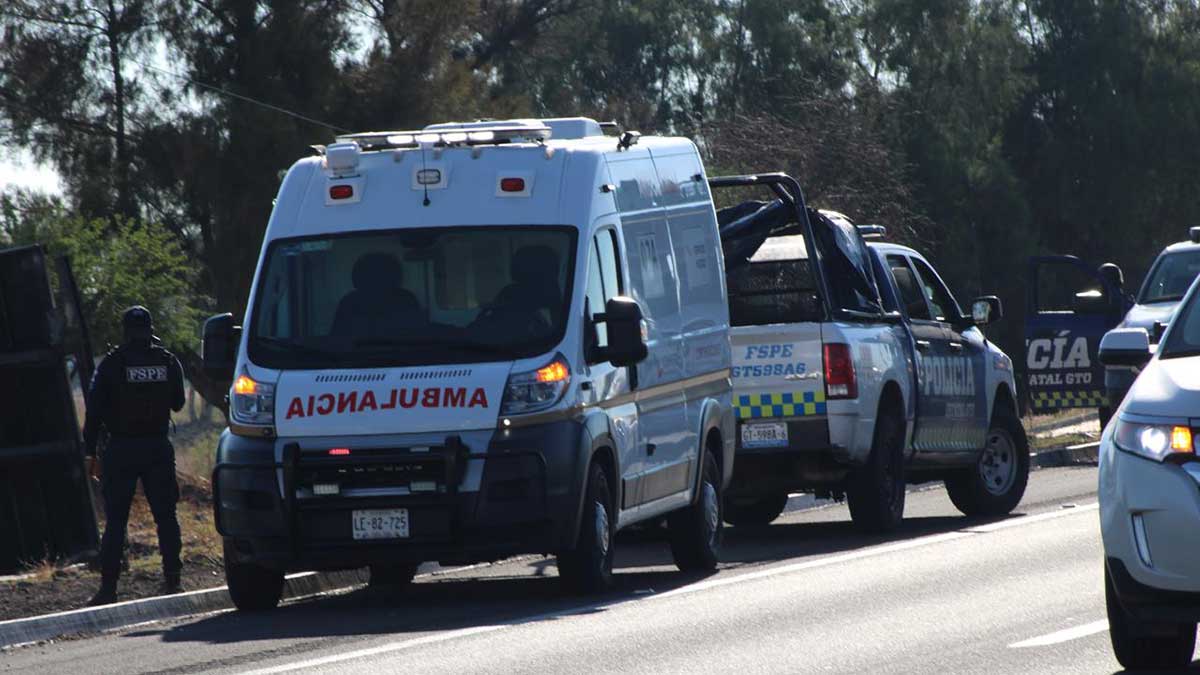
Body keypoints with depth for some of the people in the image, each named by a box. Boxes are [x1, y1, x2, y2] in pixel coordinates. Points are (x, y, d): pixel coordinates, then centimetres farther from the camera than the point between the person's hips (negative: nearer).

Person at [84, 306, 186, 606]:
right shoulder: (167, 361, 3)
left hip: (122, 449, -2)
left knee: (115, 521, -1)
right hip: (158, 447, 2)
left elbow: (94, 410, -5)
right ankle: (172, 579, 4)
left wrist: (90, 451, 0)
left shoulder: (111, 364, -4)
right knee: (165, 514, 9)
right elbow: (177, 403, 15)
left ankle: (108, 587, -5)